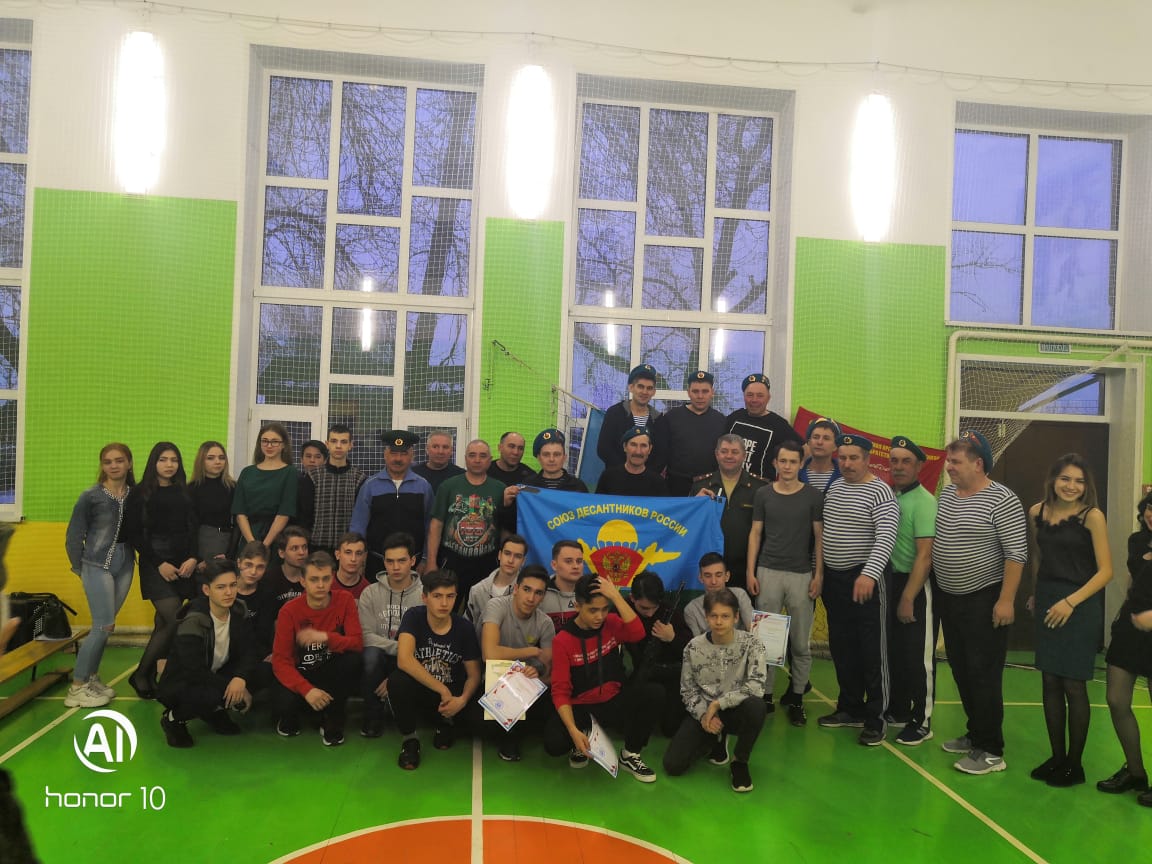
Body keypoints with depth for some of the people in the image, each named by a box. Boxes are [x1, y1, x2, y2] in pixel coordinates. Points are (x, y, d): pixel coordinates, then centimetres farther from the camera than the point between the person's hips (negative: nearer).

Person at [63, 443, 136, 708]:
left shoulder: (136, 496, 0)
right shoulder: (90, 497, -7)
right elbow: (73, 537, -1)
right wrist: (80, 568, 2)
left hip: (125, 566, 3)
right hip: (97, 565, -3)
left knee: (102, 626, 11)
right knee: (104, 626, -7)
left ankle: (91, 678, 25)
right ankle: (77, 687, 5)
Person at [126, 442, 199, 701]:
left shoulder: (185, 493, 12)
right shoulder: (142, 493, 1)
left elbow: (194, 529, 9)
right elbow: (135, 534, -3)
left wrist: (193, 558, -7)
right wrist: (159, 563, -10)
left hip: (183, 565, 4)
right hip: (155, 564, -4)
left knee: (164, 624, 5)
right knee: (174, 621, -13)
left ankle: (151, 676, 14)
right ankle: (140, 675, 2)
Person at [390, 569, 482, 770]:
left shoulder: (465, 628, -8)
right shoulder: (413, 617, -14)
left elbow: (474, 674, -2)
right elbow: (404, 660, -28)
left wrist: (462, 699, -25)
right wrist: (443, 690, -28)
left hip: (452, 695, 2)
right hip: (419, 691, -1)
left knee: (476, 715, -30)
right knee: (397, 681, -34)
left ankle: (446, 724, 9)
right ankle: (409, 738, -7)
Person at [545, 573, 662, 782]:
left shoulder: (611, 624, -3)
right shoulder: (563, 640, -12)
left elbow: (638, 633, -26)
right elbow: (560, 691, -14)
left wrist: (615, 595, -27)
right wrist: (574, 731, -28)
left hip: (615, 701, 3)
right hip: (581, 707, -3)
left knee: (654, 693, -25)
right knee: (554, 743, -31)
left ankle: (630, 755, -4)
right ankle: (585, 732, 7)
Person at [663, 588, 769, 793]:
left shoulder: (751, 644, -13)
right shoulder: (693, 648, -7)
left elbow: (755, 687, -25)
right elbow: (688, 690, 0)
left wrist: (718, 703, -24)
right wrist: (704, 715, -17)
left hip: (736, 712, -2)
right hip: (703, 713, 2)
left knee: (756, 706, -38)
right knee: (673, 765, -15)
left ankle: (740, 762, -9)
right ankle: (717, 738, 15)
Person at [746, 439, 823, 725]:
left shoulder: (813, 496, 1)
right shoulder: (763, 494, 4)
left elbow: (819, 537, 3)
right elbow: (755, 533, 7)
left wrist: (819, 574, -3)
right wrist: (751, 571, 2)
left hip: (802, 575, -1)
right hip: (768, 572, 1)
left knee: (800, 642, 4)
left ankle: (796, 697, 17)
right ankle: (765, 694, 15)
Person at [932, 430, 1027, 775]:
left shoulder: (1001, 500, -14)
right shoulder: (946, 494, 8)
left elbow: (1016, 552, -16)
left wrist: (1006, 600, -19)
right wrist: (937, 589, 16)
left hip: (984, 601, -7)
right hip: (948, 598, 7)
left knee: (983, 675, -3)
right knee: (961, 671, 15)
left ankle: (990, 751, 7)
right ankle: (975, 734, 30)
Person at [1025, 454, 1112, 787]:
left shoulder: (1092, 516, -10)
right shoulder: (1037, 512, 4)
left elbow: (1105, 571, -11)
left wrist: (1070, 601, -18)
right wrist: (1036, 594, 13)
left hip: (1080, 607, -4)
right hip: (1046, 605, 5)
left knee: (1073, 685, 2)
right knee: (1051, 682, 9)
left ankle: (1074, 764, 17)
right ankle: (1056, 757, 22)